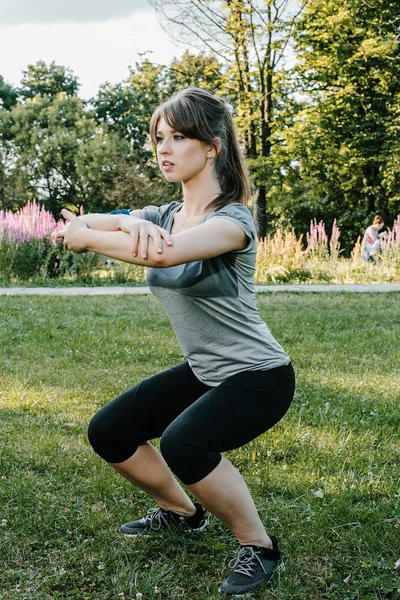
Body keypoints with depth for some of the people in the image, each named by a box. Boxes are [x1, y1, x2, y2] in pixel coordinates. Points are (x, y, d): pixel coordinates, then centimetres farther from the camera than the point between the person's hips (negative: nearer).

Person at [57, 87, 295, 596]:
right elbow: (76, 228, -12)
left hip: (259, 377, -8)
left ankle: (258, 546, -8)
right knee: (107, 433, 4)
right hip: (202, 372, 8)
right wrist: (128, 223, -34)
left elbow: (164, 253, -40)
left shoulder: (232, 220, -20)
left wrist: (85, 238, -27)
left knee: (183, 442, -32)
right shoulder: (161, 217, 2)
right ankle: (180, 511, 28)